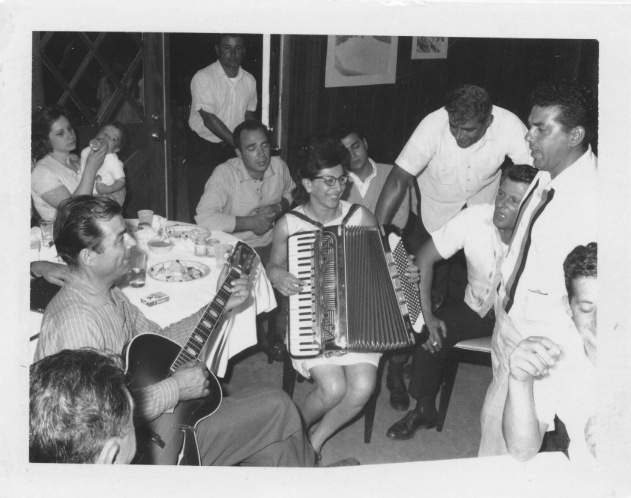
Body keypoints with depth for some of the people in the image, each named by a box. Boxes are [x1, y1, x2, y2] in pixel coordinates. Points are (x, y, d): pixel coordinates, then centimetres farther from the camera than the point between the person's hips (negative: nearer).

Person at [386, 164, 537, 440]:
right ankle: (424, 410, 5)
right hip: (475, 306, 2)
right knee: (428, 335, -19)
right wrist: (427, 316, -16)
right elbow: (425, 257, -12)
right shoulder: (474, 218, -20)